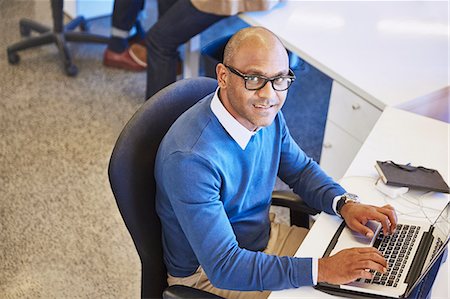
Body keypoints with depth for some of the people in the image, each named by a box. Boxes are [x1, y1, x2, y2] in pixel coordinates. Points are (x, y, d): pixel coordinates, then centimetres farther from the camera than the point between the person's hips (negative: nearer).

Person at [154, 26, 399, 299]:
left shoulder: (265, 113, -9)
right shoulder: (191, 159, -34)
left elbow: (301, 169, 9)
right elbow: (222, 266, -33)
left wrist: (345, 204, -10)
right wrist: (321, 269, -34)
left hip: (265, 236, 7)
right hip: (207, 273, -7)